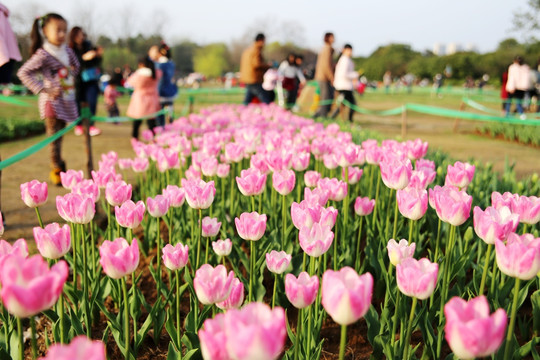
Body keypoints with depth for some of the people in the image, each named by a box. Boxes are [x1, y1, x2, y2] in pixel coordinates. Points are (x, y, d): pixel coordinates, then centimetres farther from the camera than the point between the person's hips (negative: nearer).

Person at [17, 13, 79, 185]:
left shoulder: (67, 51, 7)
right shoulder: (43, 54, -12)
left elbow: (76, 66, 27)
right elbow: (23, 73, -15)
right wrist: (43, 89, -18)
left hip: (67, 102, 6)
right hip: (52, 102, -6)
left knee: (59, 137, 14)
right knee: (54, 139, -2)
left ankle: (60, 171, 23)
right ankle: (56, 170, 8)